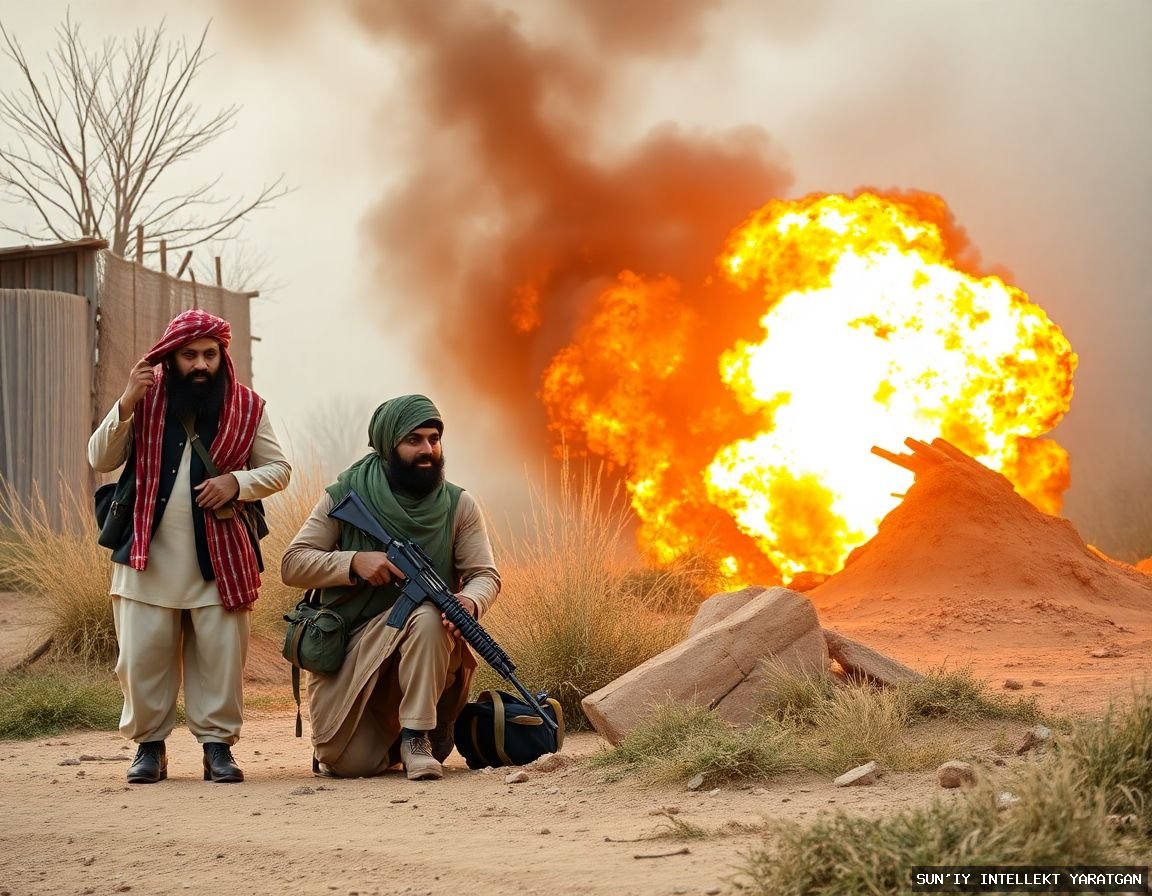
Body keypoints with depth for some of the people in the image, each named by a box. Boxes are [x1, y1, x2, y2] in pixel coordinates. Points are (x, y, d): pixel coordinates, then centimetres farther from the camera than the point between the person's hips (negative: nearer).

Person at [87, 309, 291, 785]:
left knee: (220, 656, 0)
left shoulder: (246, 406, 4)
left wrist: (237, 482, -11)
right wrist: (126, 404, -13)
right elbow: (101, 459, 1)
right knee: (143, 656, 1)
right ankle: (149, 745, 14)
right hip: (148, 555, 0)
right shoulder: (146, 398, 4)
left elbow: (278, 469, 9)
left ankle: (217, 744, 12)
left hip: (220, 557, 0)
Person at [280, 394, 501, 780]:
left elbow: (486, 575, -6)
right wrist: (354, 562, -22)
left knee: (428, 615, -35)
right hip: (349, 649, 0)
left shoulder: (458, 505, -1)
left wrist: (469, 601, -30)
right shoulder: (346, 496, -4)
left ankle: (418, 737, -21)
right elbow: (291, 564, -6)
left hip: (425, 647, 1)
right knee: (351, 764, -15)